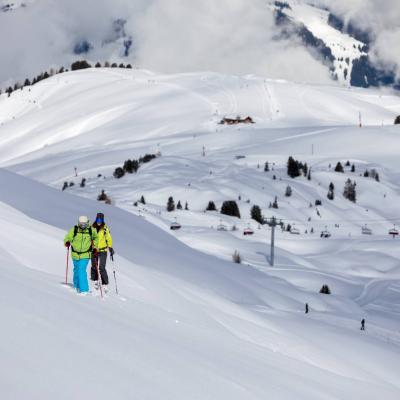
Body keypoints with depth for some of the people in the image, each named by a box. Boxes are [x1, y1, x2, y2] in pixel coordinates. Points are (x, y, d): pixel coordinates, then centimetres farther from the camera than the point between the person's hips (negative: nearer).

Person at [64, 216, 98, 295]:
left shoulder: (91, 230, -6)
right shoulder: (74, 230, -9)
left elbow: (96, 238, 14)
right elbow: (67, 237, -8)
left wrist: (95, 247, 6)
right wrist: (67, 242, -29)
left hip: (85, 255, -2)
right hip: (75, 254, 2)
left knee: (82, 270, -16)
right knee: (76, 270, 19)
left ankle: (83, 289, -14)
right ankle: (77, 286, 40)